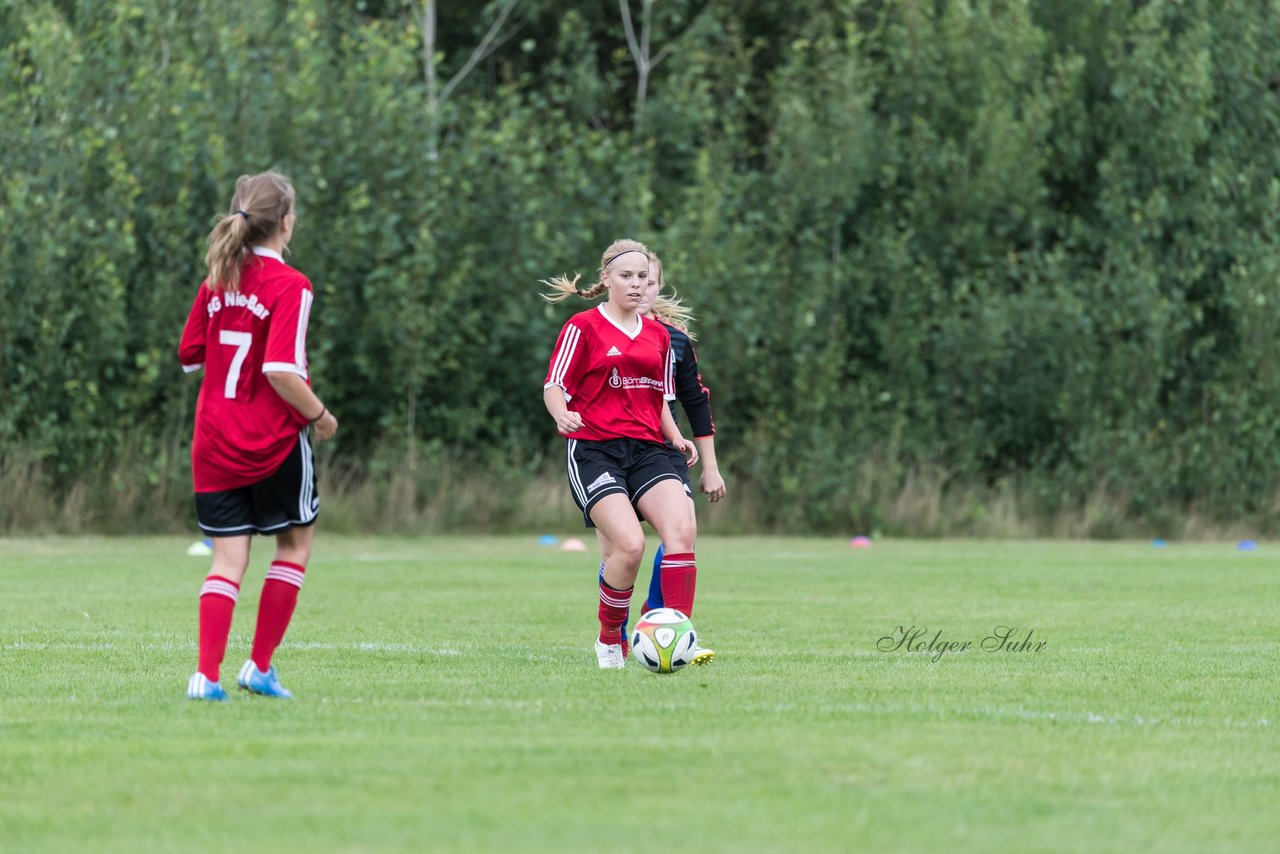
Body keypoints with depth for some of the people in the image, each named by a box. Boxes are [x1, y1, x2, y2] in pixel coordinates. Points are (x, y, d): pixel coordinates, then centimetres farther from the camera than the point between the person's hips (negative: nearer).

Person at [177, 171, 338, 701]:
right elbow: (281, 371, -22)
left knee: (228, 558, 6)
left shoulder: (217, 281, 5)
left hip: (215, 439, 5)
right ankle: (260, 666, 12)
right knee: (295, 542, 14)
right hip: (274, 441, -5)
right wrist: (320, 415, -8)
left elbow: (190, 356, 11)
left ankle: (206, 673, -7)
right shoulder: (290, 286, -13)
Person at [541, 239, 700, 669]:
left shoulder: (658, 335, 18)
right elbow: (554, 387, -1)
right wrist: (563, 415, -22)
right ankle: (609, 639, 1)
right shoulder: (583, 327, 1)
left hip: (646, 451, 5)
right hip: (594, 451, -5)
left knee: (681, 529, -21)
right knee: (631, 545, -23)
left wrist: (676, 438, 8)